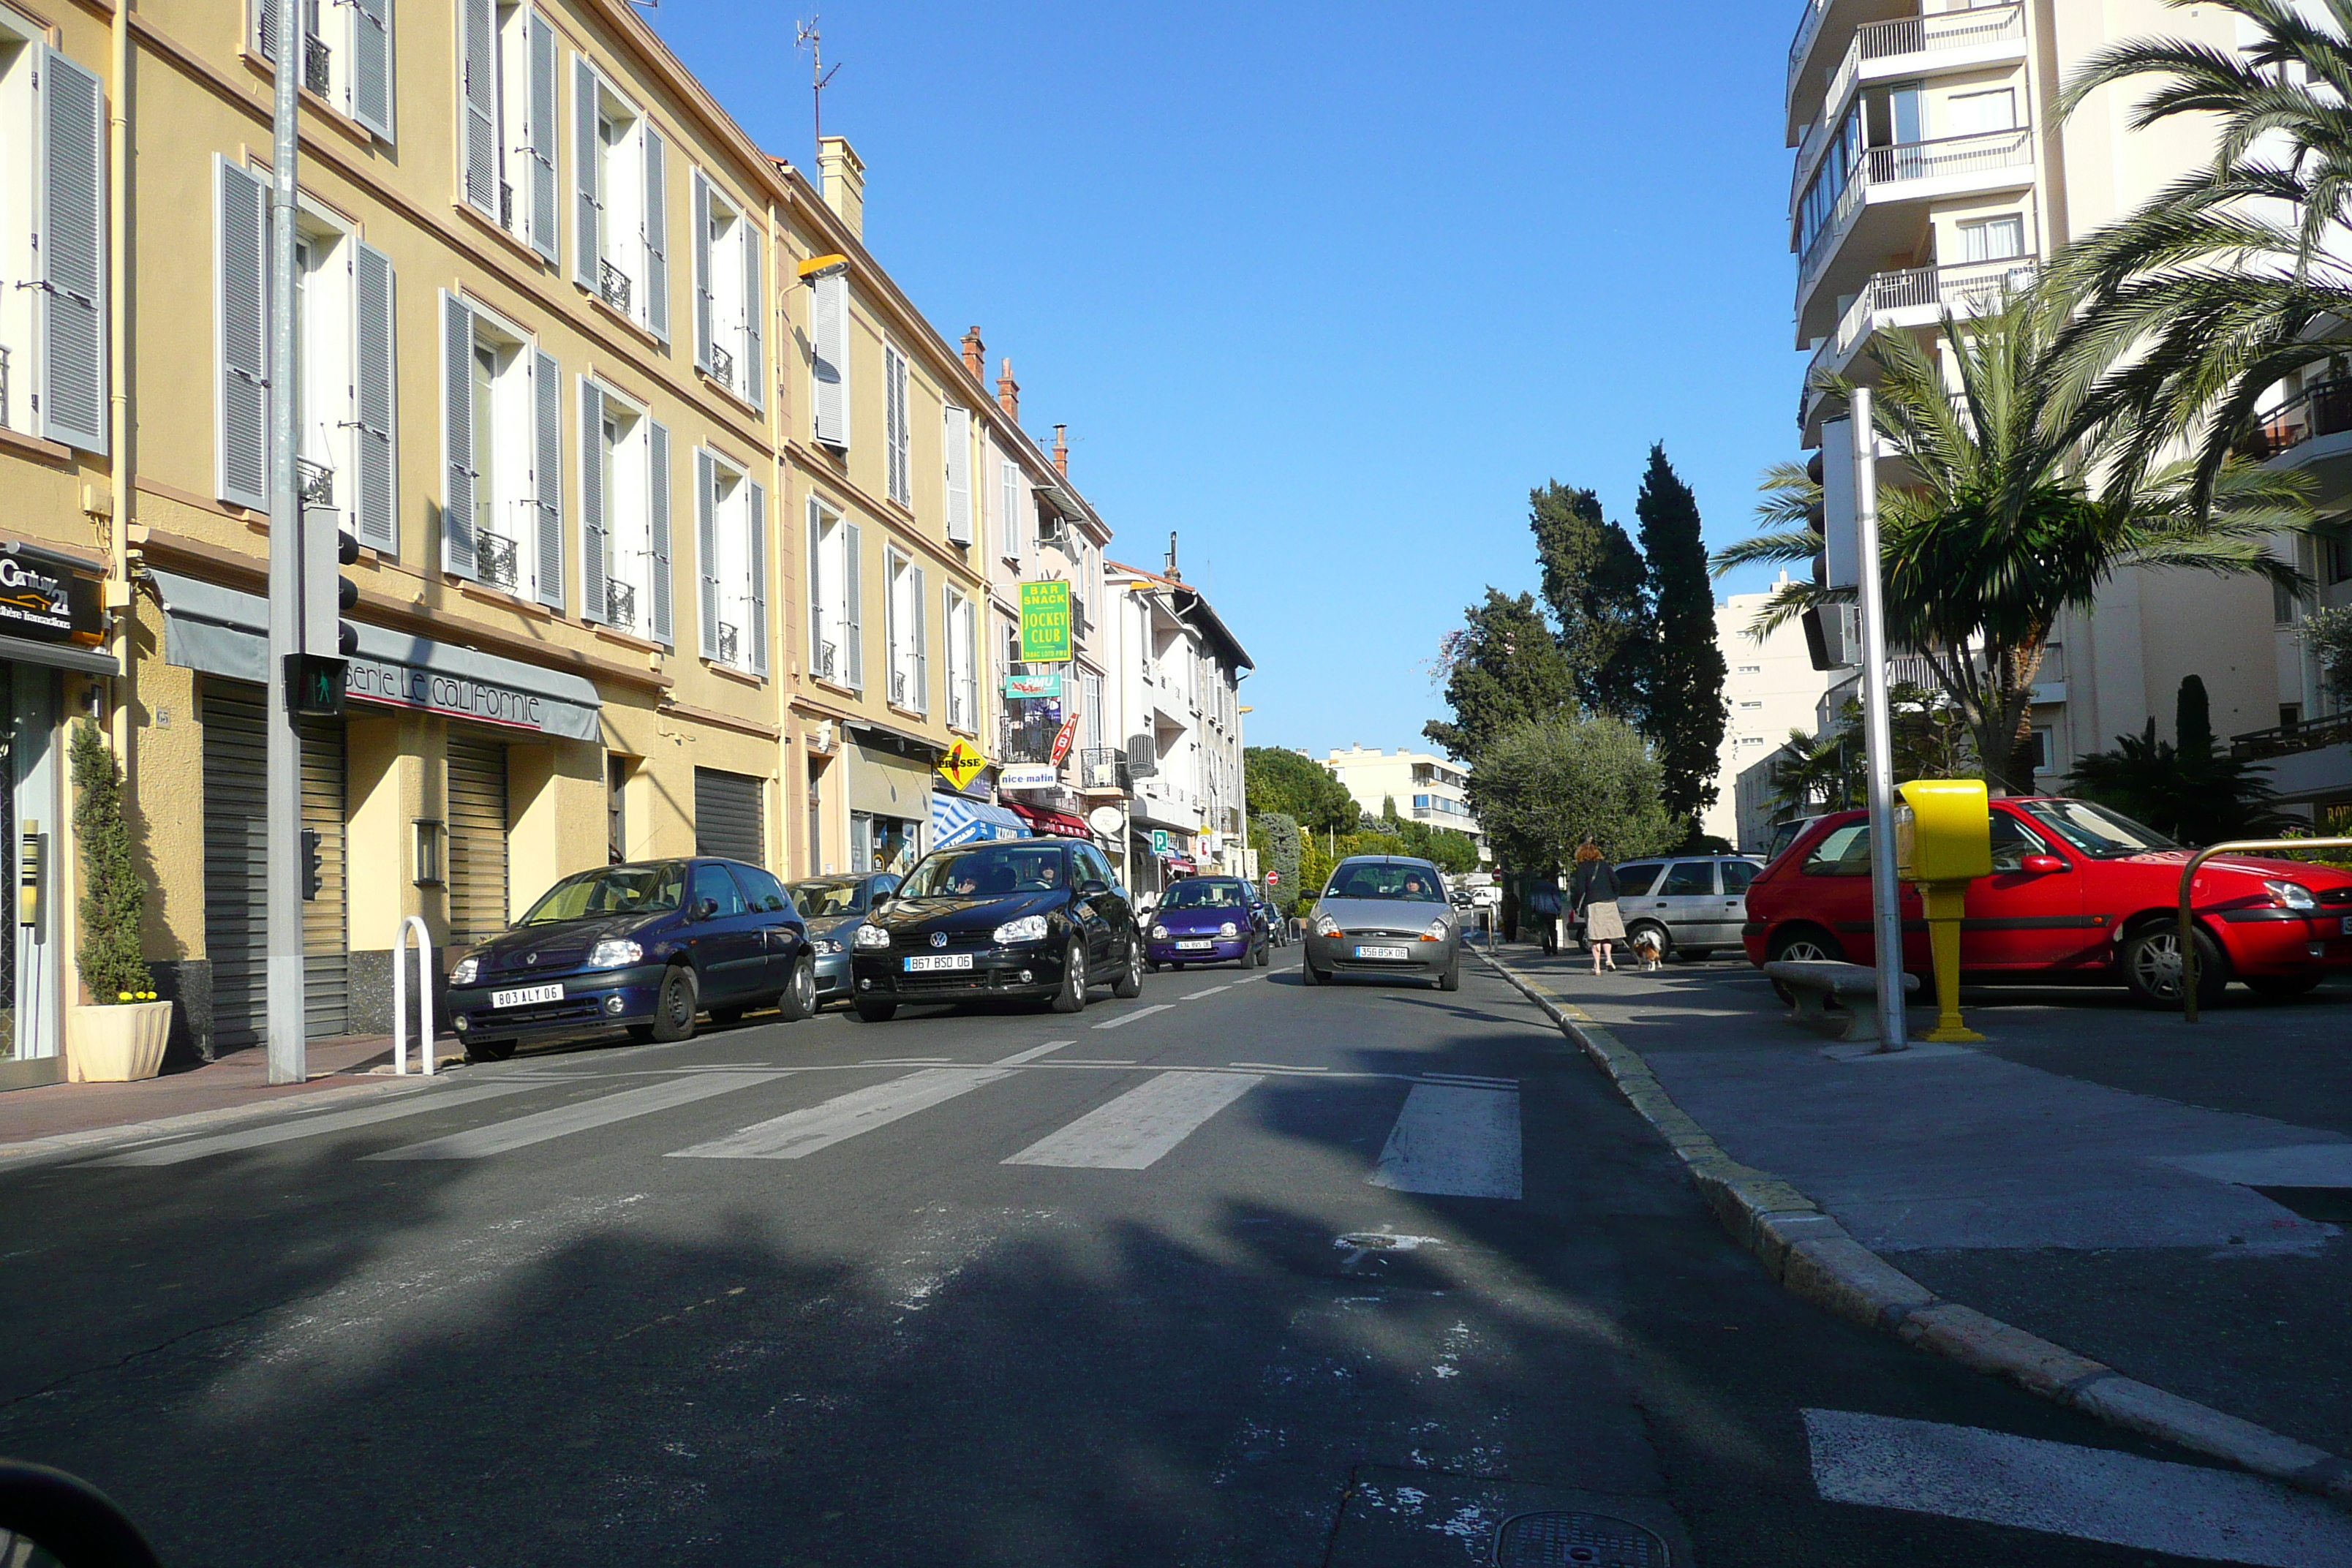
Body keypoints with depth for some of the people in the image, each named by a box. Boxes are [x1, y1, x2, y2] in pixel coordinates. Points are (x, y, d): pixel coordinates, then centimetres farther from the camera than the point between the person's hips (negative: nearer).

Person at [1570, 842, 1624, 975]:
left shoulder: (1582, 868, 0)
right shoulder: (1604, 864, 11)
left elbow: (1580, 889, -7)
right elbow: (1615, 882, 5)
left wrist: (1577, 904, 3)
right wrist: (1614, 897, 17)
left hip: (1592, 904, -3)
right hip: (1609, 902, 3)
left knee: (1595, 936, -2)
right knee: (1606, 933, 12)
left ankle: (1597, 966, -4)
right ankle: (1609, 958, -7)